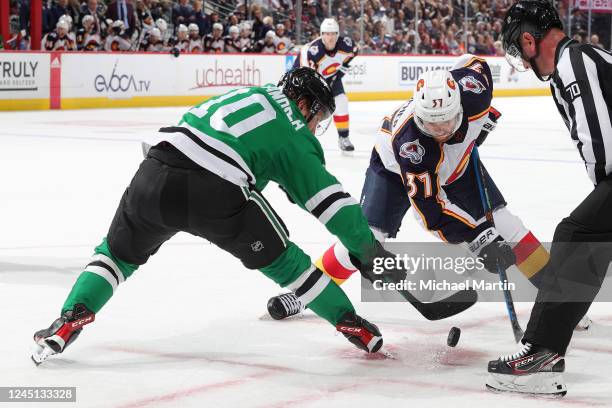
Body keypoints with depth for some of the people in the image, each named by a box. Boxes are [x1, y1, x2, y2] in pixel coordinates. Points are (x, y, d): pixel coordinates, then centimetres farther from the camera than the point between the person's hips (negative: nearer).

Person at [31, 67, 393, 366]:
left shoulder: (246, 94, 31)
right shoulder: (293, 137, 15)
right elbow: (328, 195, 10)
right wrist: (367, 247, 15)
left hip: (155, 173, 4)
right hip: (215, 193, -4)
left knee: (119, 251, 27)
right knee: (278, 257, 16)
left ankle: (71, 318, 12)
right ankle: (349, 322, 24)